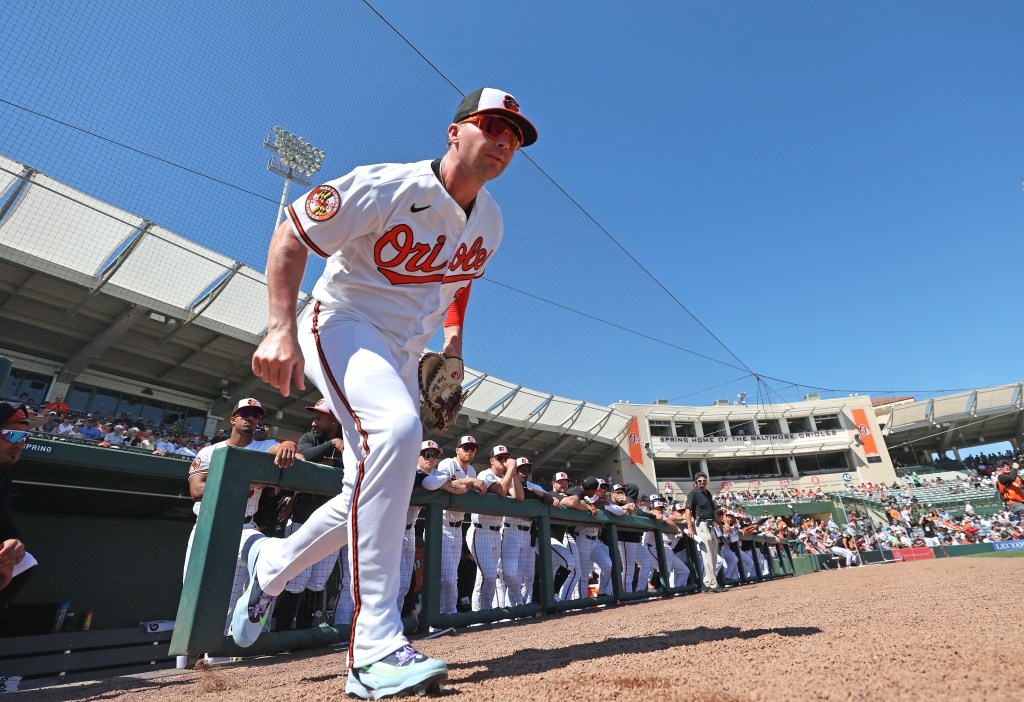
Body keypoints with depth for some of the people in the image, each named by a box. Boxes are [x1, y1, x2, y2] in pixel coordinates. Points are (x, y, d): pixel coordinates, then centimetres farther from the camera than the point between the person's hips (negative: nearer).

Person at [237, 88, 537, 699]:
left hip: (405, 355, 7)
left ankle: (271, 563, 36)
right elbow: (290, 235, -12)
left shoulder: (489, 222, 3)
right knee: (397, 429, -36)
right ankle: (375, 648, -26)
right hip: (343, 327, -6)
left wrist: (453, 354, 5)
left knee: (375, 496, 7)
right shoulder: (385, 188, -17)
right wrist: (281, 328, -24)